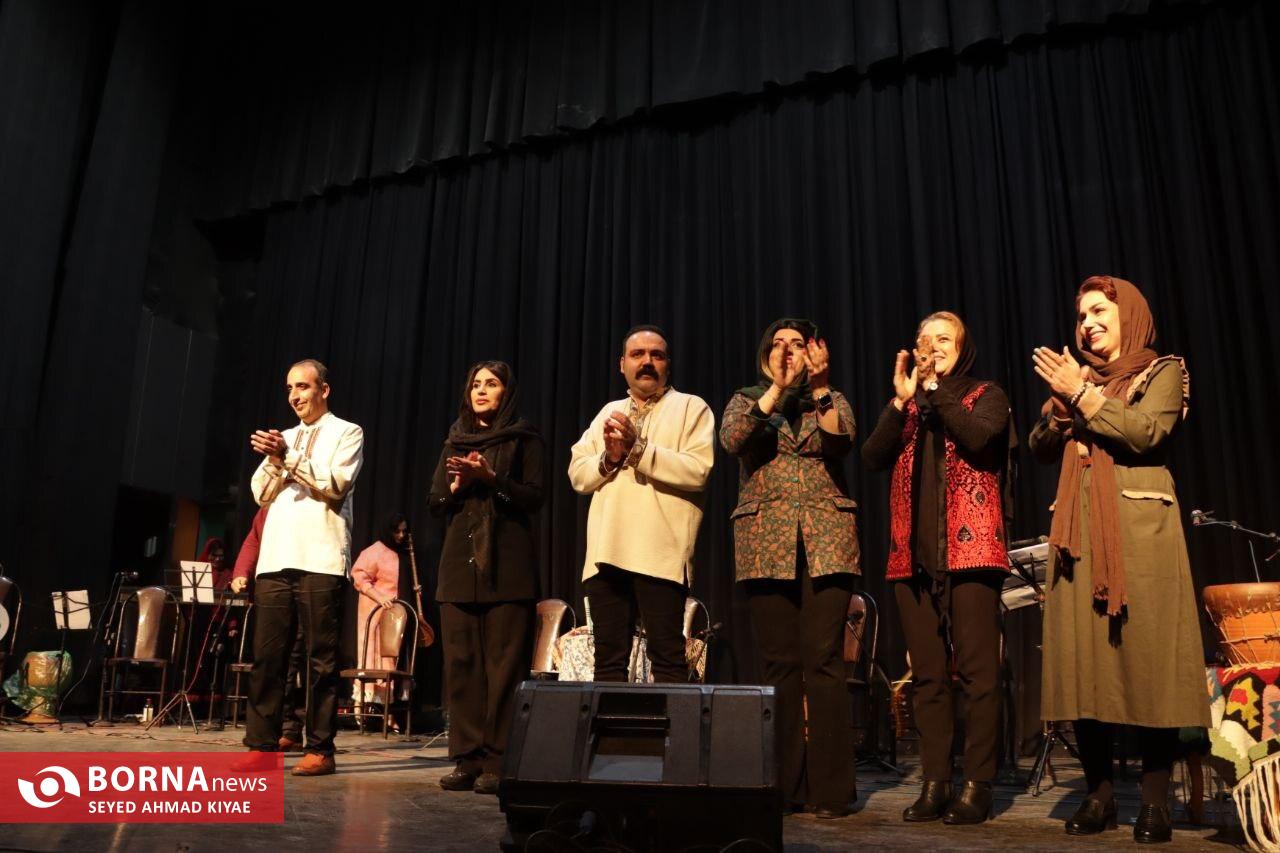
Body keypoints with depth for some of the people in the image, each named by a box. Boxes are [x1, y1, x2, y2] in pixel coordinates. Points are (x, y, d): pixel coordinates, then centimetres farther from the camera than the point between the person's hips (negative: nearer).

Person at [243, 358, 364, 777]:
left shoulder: (346, 433, 6)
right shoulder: (284, 437, 22)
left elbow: (335, 485, -8)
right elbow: (262, 493, 14)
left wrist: (288, 457, -13)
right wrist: (273, 459, -4)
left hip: (320, 561, -5)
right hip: (275, 559, 5)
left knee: (321, 659, -3)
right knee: (266, 655, 3)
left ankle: (320, 749, 2)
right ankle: (262, 744, 10)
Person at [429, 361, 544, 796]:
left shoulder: (524, 439, 5)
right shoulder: (455, 440, 18)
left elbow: (534, 498, -4)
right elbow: (434, 502, 15)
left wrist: (491, 477, -16)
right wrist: (457, 484, -5)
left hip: (506, 564, -4)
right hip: (460, 561, 4)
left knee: (504, 662, -6)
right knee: (460, 661, 1)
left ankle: (498, 762, -2)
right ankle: (467, 758, 7)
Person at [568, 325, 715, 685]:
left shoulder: (691, 407, 6)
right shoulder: (609, 412, 23)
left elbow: (698, 471, -9)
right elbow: (577, 475, 15)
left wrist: (638, 447, -12)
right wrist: (609, 457, -5)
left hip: (661, 554, -5)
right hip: (606, 552, 5)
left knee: (667, 658, -5)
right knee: (608, 658, 8)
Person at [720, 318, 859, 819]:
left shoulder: (832, 400, 16)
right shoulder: (746, 400, 15)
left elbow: (839, 445, -6)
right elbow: (731, 440, -8)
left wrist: (819, 387, -15)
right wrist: (776, 388, -14)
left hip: (826, 538, 0)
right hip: (766, 541, 0)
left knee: (823, 659, -7)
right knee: (780, 662, 0)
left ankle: (830, 788, -2)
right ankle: (784, 786, 7)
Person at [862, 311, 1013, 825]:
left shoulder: (985, 395, 9)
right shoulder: (904, 405, 19)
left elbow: (979, 438, -13)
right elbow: (872, 458, 4)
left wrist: (935, 387, -9)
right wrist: (901, 401, -6)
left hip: (969, 549, -4)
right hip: (914, 552, 4)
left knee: (977, 671, -5)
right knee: (927, 675, 4)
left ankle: (977, 785, 1)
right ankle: (934, 783, 9)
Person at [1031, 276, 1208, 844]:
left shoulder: (1163, 371, 8)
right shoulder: (1075, 376, 20)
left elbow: (1146, 433, -10)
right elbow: (1041, 448, 12)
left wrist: (1084, 396, -8)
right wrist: (1063, 402, -4)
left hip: (1140, 527, -4)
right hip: (1080, 532, 4)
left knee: (1147, 653, -7)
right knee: (1082, 657, -1)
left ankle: (1155, 801, 0)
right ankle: (1099, 794, 7)